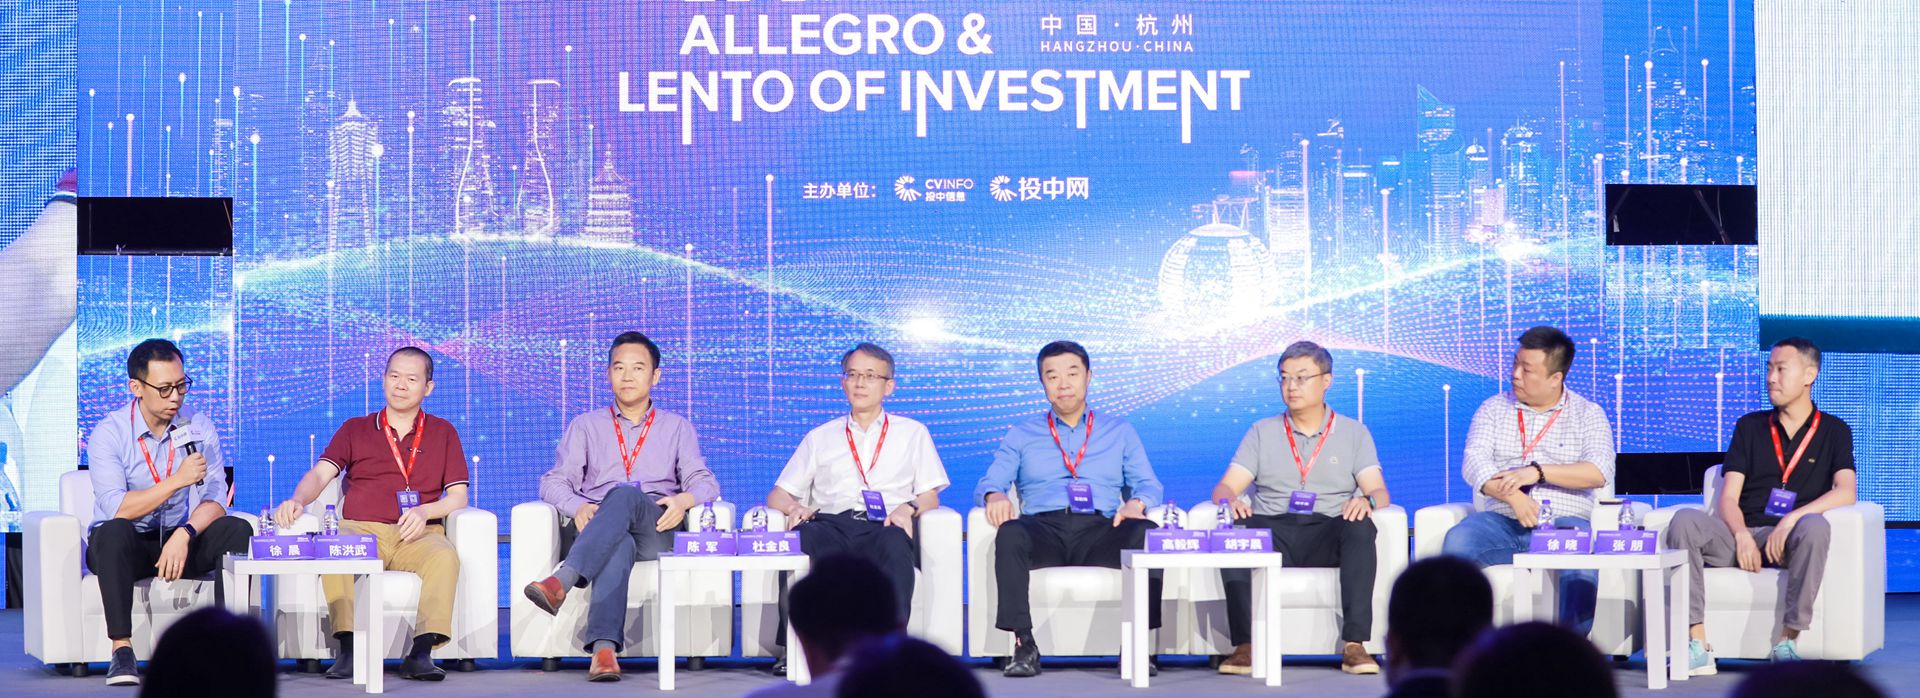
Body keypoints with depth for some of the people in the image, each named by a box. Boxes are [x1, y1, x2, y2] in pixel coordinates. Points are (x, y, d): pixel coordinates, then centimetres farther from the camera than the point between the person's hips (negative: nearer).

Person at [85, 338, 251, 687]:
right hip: (128, 546, -3)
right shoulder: (109, 433, -10)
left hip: (181, 541, 3)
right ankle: (121, 650, -36)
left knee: (237, 530, -24)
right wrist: (177, 481, -27)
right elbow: (116, 509, -22)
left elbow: (215, 499, -8)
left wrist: (183, 536, -27)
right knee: (113, 532, -37)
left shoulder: (199, 427, 0)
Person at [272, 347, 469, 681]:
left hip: (417, 535, 0)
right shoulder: (355, 430, 21)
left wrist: (425, 511, -11)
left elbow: (458, 496, 11)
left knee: (445, 556, -35)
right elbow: (320, 475, 7)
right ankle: (349, 647, -40)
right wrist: (297, 500, -16)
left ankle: (421, 653, -41)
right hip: (360, 530, 1)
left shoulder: (442, 432, 20)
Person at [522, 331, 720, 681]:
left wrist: (684, 499, -14)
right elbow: (553, 481, 13)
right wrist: (578, 506, -11)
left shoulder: (678, 428, 25)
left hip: (656, 530, 0)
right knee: (619, 544, -41)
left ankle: (561, 582, -57)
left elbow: (705, 481, 11)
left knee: (624, 495, -38)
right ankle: (604, 649, -62)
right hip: (594, 529, 0)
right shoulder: (585, 426, 25)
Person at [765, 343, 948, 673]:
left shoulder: (912, 433, 25)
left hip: (885, 526, -1)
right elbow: (777, 495, 22)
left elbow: (930, 497, 15)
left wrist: (908, 508, -9)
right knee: (803, 538, -37)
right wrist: (794, 508, -2)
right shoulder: (820, 438, 28)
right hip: (831, 525, 1)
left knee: (896, 545, -40)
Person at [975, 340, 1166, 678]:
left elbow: (1148, 484, 14)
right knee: (1010, 534, -37)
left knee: (1148, 533, -33)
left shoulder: (1119, 430, 24)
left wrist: (1137, 503, -11)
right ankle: (1023, 643, -33)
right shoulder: (1021, 434, 23)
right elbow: (988, 484, 12)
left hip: (1101, 531, 0)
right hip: (1044, 529, 0)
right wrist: (995, 496, -14)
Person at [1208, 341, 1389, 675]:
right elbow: (1225, 487, 8)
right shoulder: (1262, 432, 18)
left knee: (1360, 526, -34)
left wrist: (1367, 501, -23)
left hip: (1327, 538, -1)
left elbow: (1379, 491, 3)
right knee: (1235, 529, -33)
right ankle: (1245, 644, -39)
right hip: (1272, 531, 1)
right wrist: (1228, 501, -18)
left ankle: (1354, 644, -38)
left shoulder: (1354, 433, 16)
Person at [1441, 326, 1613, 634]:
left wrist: (1537, 472, -17)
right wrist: (1513, 497, -21)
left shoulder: (1588, 414, 9)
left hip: (1563, 520, -2)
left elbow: (1600, 471, -7)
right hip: (1503, 520, 2)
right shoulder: (1494, 409, 14)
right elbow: (1474, 462, -2)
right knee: (1457, 541, -30)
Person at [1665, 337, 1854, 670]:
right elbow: (1728, 499, 9)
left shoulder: (1833, 431, 12)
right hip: (1743, 536, 2)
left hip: (1789, 540, -2)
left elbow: (1845, 492, -5)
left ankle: (1786, 641, -33)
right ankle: (1697, 644, -35)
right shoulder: (1749, 427, 18)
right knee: (1685, 521, -28)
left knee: (1815, 526, -38)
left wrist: (1792, 519, -20)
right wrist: (1742, 536, -13)